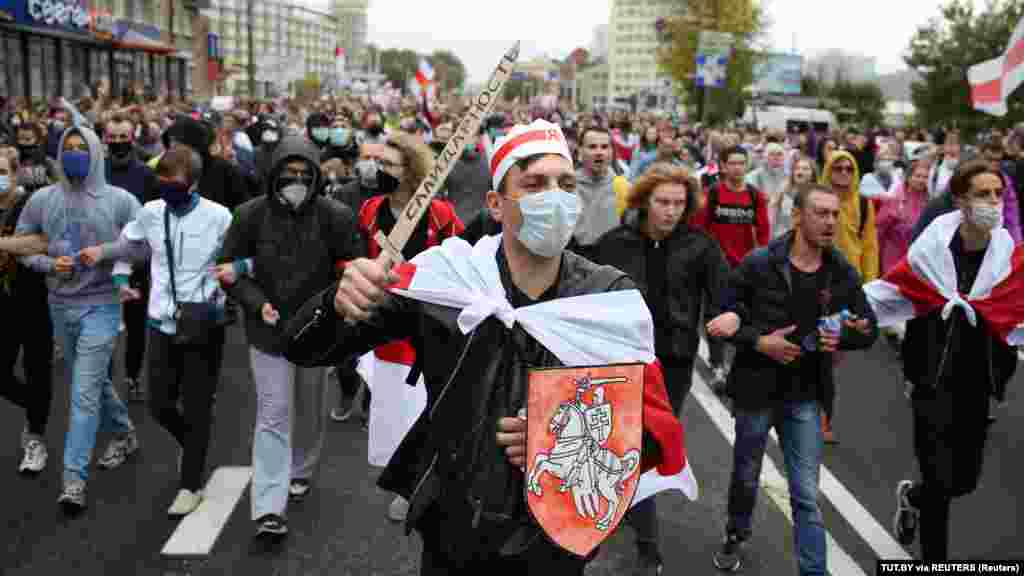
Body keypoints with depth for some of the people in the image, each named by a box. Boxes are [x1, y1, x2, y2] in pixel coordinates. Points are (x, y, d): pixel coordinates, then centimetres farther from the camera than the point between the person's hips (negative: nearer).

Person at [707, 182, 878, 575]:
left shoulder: (843, 273, -4)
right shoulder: (759, 263, -12)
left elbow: (869, 330, 4)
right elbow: (722, 318, -8)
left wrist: (842, 337, -16)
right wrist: (759, 341, -21)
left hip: (805, 396, 1)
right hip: (756, 389, -1)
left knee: (807, 496, 1)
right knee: (746, 477, 20)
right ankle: (736, 536, 47)